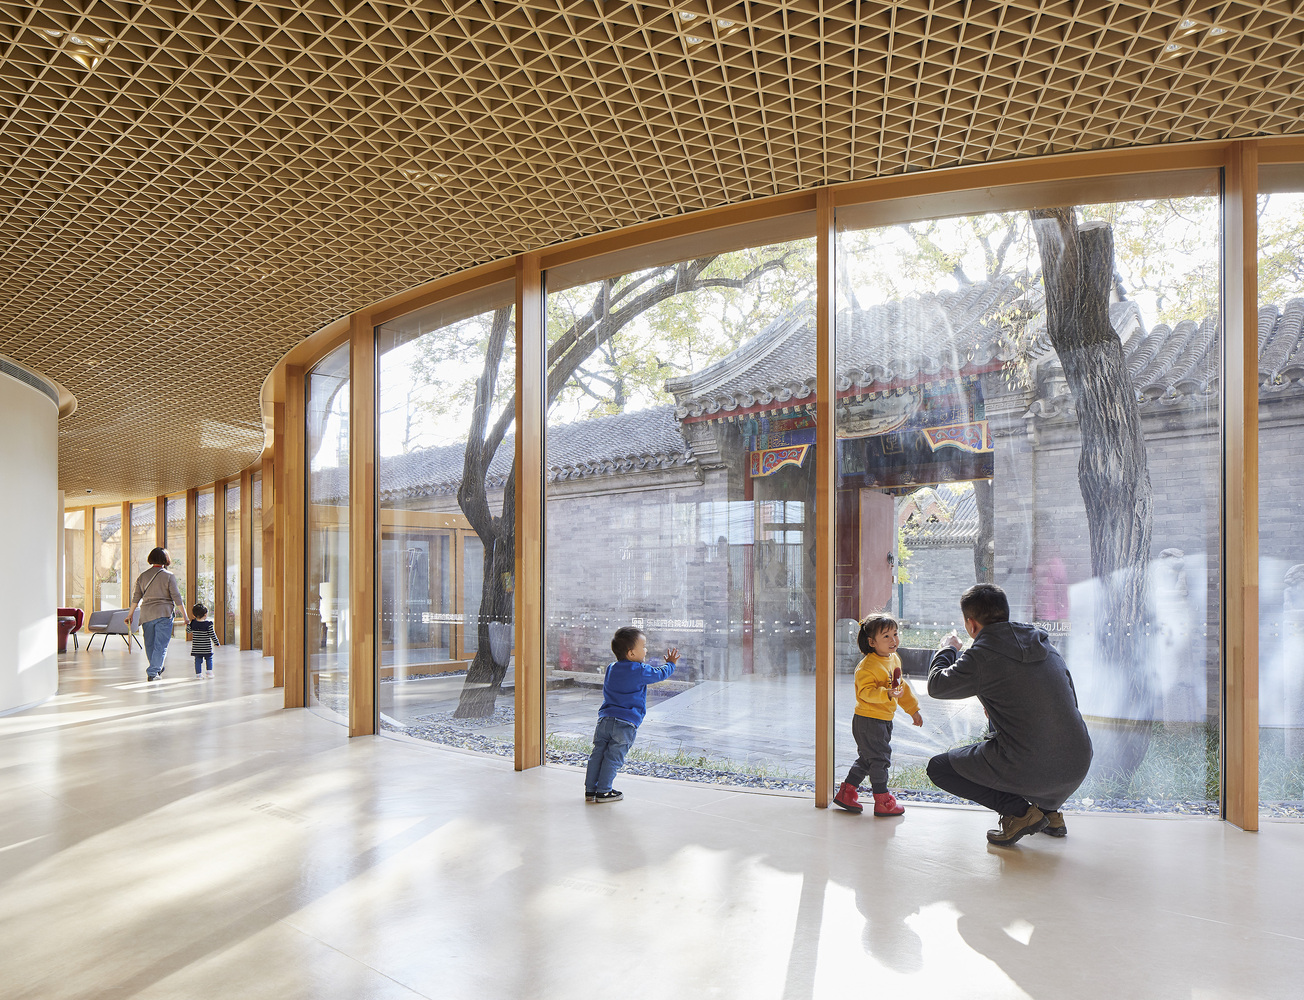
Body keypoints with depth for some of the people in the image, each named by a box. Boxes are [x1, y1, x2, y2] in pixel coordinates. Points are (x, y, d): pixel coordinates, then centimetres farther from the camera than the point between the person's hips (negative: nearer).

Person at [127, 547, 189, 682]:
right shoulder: (169, 576, -5)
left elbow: (136, 598, 10)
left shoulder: (143, 576, 8)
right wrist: (185, 615, -1)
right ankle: (153, 672, -4)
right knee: (161, 644, 0)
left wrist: (130, 614, 20)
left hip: (146, 614, 5)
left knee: (149, 644, 15)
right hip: (164, 613, -5)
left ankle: (157, 668, 27)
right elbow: (177, 598, -7)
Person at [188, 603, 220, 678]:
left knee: (198, 660, 9)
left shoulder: (193, 623, -3)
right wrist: (216, 643, 2)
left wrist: (187, 624, 32)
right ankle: (209, 671, 5)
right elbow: (212, 635, -9)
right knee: (209, 658, 10)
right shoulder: (208, 624, -13)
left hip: (196, 647, 3)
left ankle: (198, 673, 9)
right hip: (206, 647, -3)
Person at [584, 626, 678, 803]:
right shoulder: (640, 671, -7)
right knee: (613, 757, 1)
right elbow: (660, 674, 8)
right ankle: (603, 791, 7)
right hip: (626, 724, -6)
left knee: (597, 754, 10)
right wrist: (670, 663, 29)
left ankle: (590, 789, 15)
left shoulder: (611, 669, 14)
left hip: (605, 719, 6)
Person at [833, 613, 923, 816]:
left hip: (884, 720, 10)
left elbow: (900, 687, 20)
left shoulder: (894, 659, 9)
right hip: (868, 721, -10)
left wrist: (913, 709, 24)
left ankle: (846, 792, 27)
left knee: (867, 758, 16)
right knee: (879, 758, -2)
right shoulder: (868, 666, -21)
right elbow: (865, 691, -27)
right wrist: (887, 694, -38)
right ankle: (883, 801, 11)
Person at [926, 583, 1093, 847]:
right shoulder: (1046, 645, 9)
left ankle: (1019, 812, -2)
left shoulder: (981, 656, -12)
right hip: (1078, 768, 7)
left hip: (1030, 770, -7)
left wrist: (947, 649, 23)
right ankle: (1049, 810, 24)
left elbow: (936, 686, 4)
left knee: (938, 768, 10)